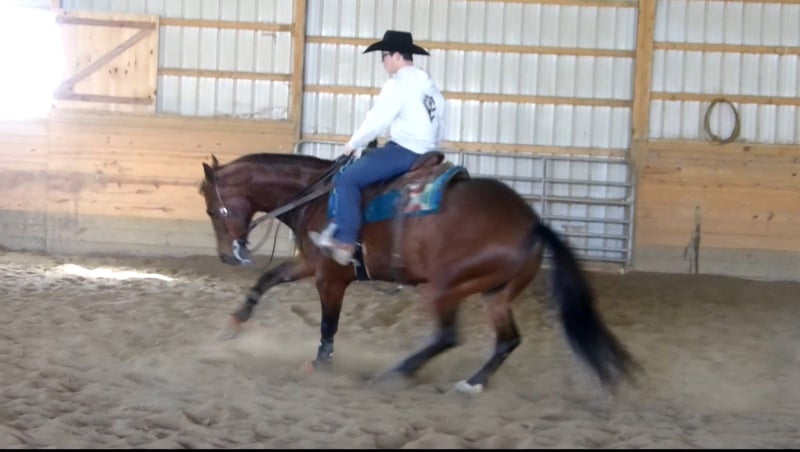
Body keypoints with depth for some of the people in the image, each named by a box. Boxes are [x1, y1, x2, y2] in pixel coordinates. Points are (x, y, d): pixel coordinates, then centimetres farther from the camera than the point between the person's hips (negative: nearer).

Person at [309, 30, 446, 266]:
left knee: (347, 178, -12)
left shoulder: (398, 84, -9)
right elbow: (439, 130, 19)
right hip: (425, 153, 10)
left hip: (403, 150, -10)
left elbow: (377, 120, -11)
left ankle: (345, 242, -21)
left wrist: (353, 144, 1)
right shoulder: (430, 86, 18)